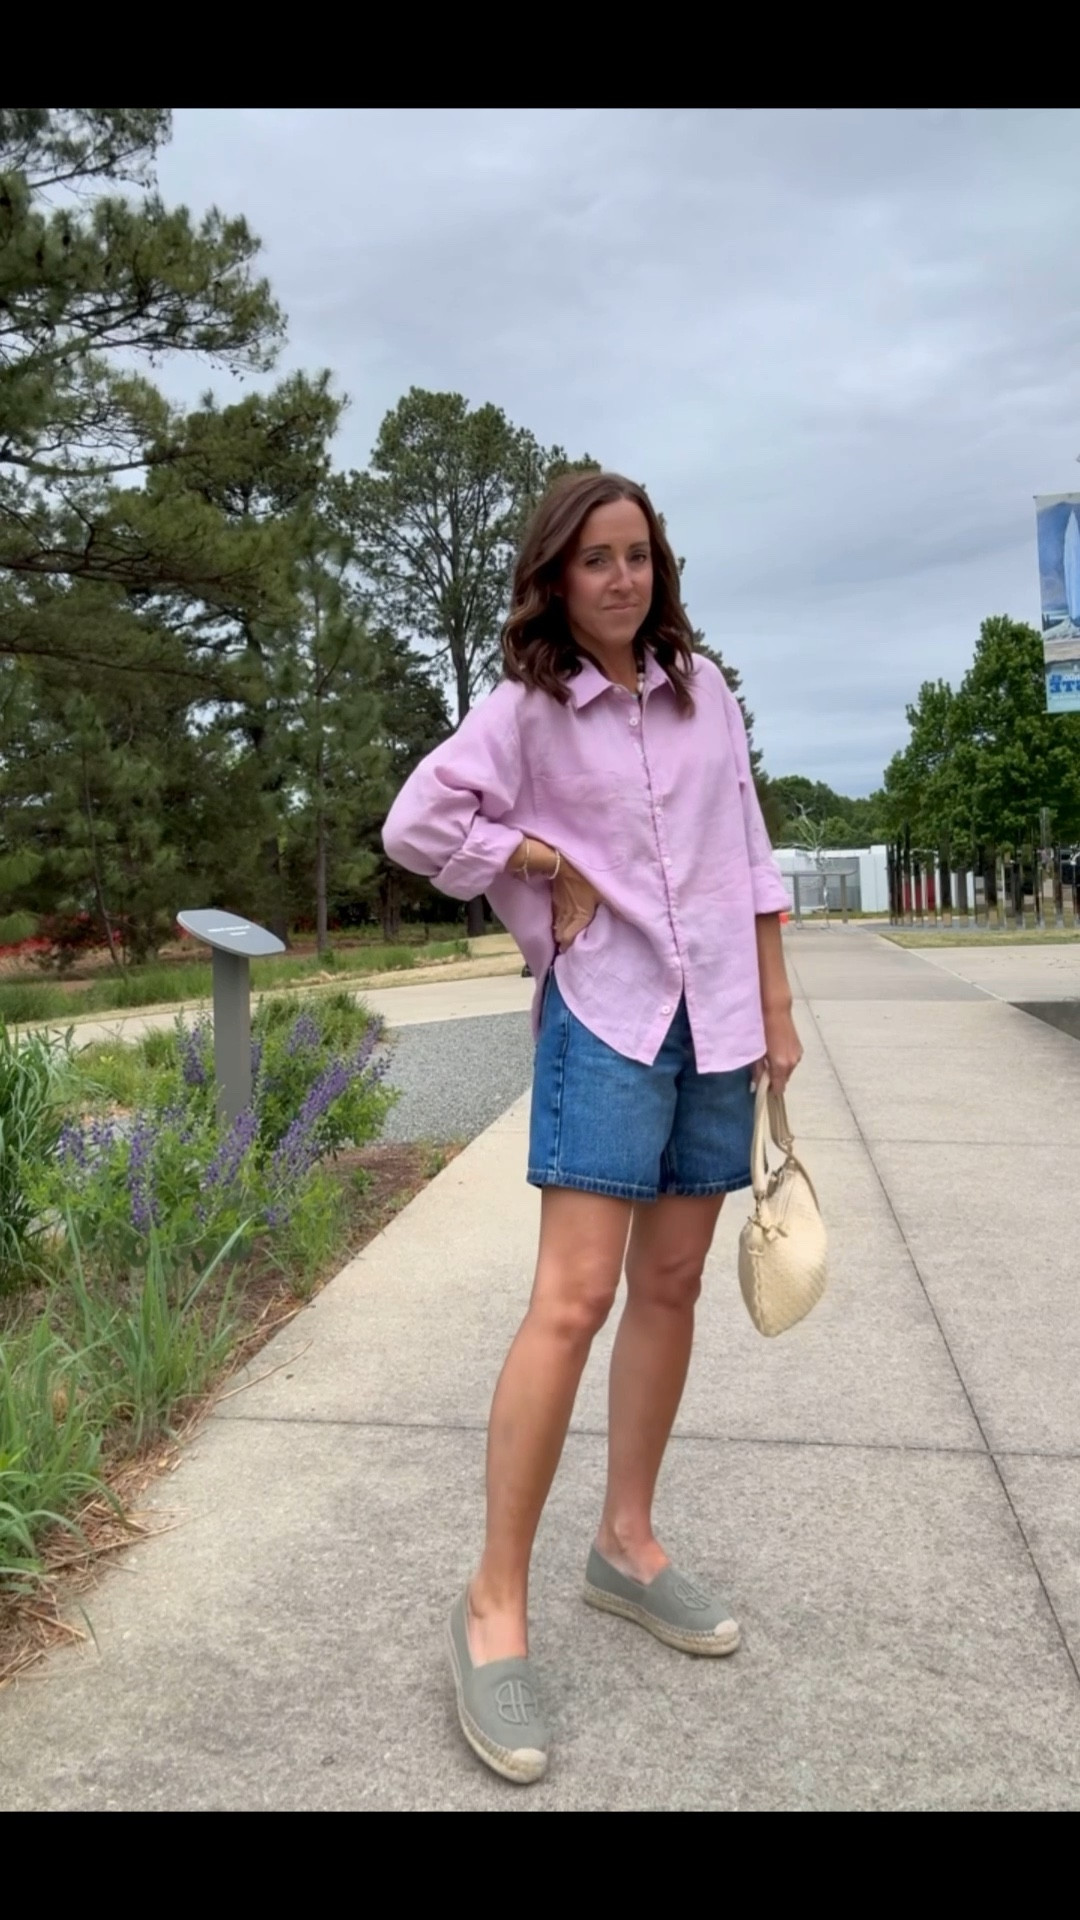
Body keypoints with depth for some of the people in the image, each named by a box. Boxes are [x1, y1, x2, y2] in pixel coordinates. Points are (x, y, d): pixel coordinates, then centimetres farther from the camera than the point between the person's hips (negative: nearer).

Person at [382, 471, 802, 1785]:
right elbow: (414, 826, -5)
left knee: (670, 1287, 11)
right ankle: (495, 1606, 0)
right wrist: (546, 871, -5)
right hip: (607, 1016, -5)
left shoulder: (704, 689, 9)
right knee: (575, 1300, -12)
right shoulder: (526, 710, -3)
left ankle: (627, 1544, 27)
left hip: (716, 1016, 5)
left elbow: (749, 854, 12)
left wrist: (776, 1008, 10)